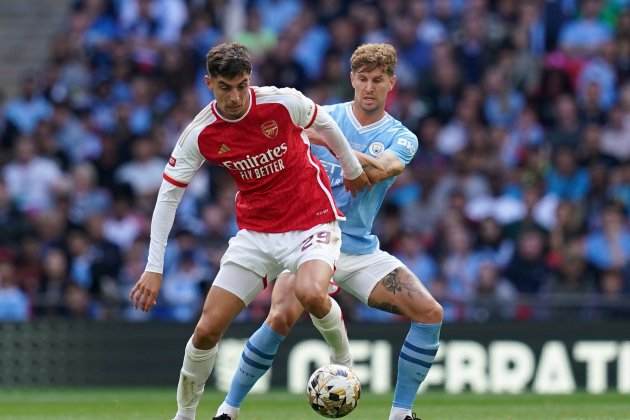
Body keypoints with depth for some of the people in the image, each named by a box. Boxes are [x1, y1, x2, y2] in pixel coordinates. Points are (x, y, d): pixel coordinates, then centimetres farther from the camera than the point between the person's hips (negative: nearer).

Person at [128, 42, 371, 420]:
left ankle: (345, 359, -3)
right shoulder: (200, 134, -10)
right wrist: (155, 268, -9)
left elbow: (325, 124, 6)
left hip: (312, 222, -3)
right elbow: (169, 195, -5)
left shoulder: (283, 102, -16)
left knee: (310, 294, -34)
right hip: (255, 231, 3)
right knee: (207, 329, -4)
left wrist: (353, 169, 19)